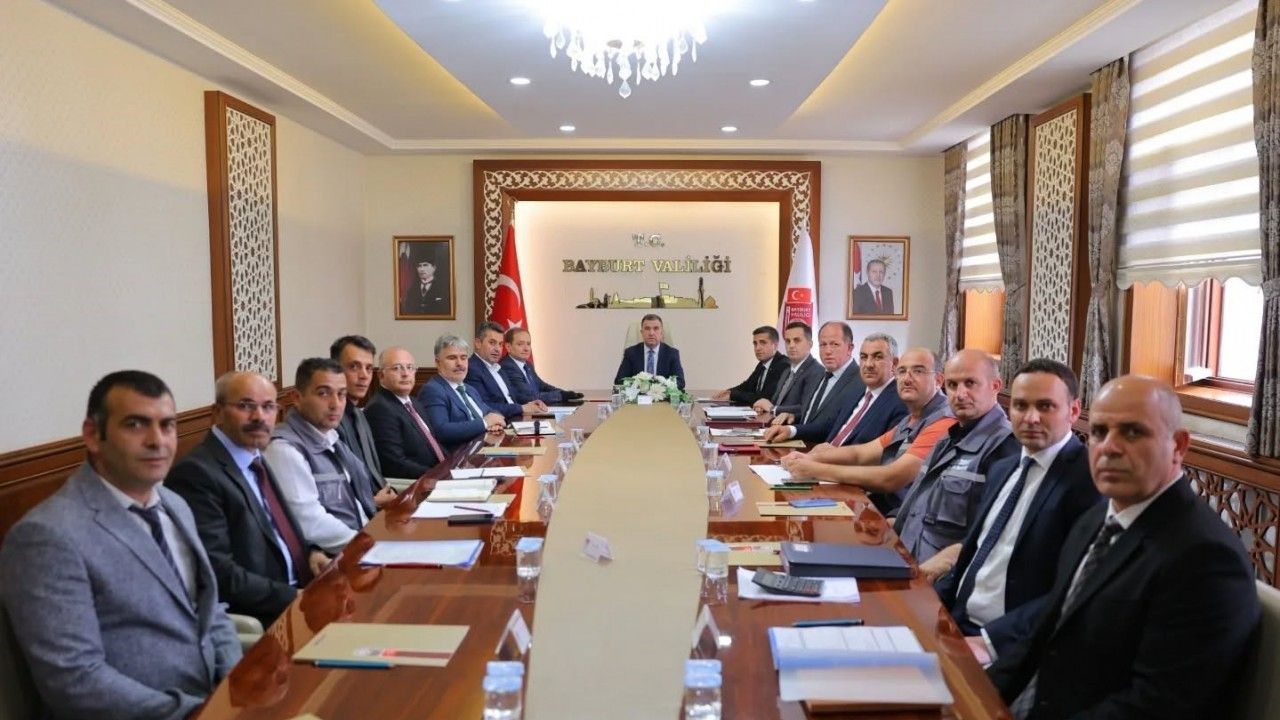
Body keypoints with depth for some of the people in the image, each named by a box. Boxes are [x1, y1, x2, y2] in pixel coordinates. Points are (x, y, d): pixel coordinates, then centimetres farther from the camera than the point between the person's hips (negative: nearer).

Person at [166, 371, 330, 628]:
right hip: (256, 619, -8)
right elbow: (218, 574, -20)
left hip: (296, 592, 8)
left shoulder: (254, 460, 11)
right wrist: (296, 597, -20)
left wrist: (309, 552, 0)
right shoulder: (196, 473, -15)